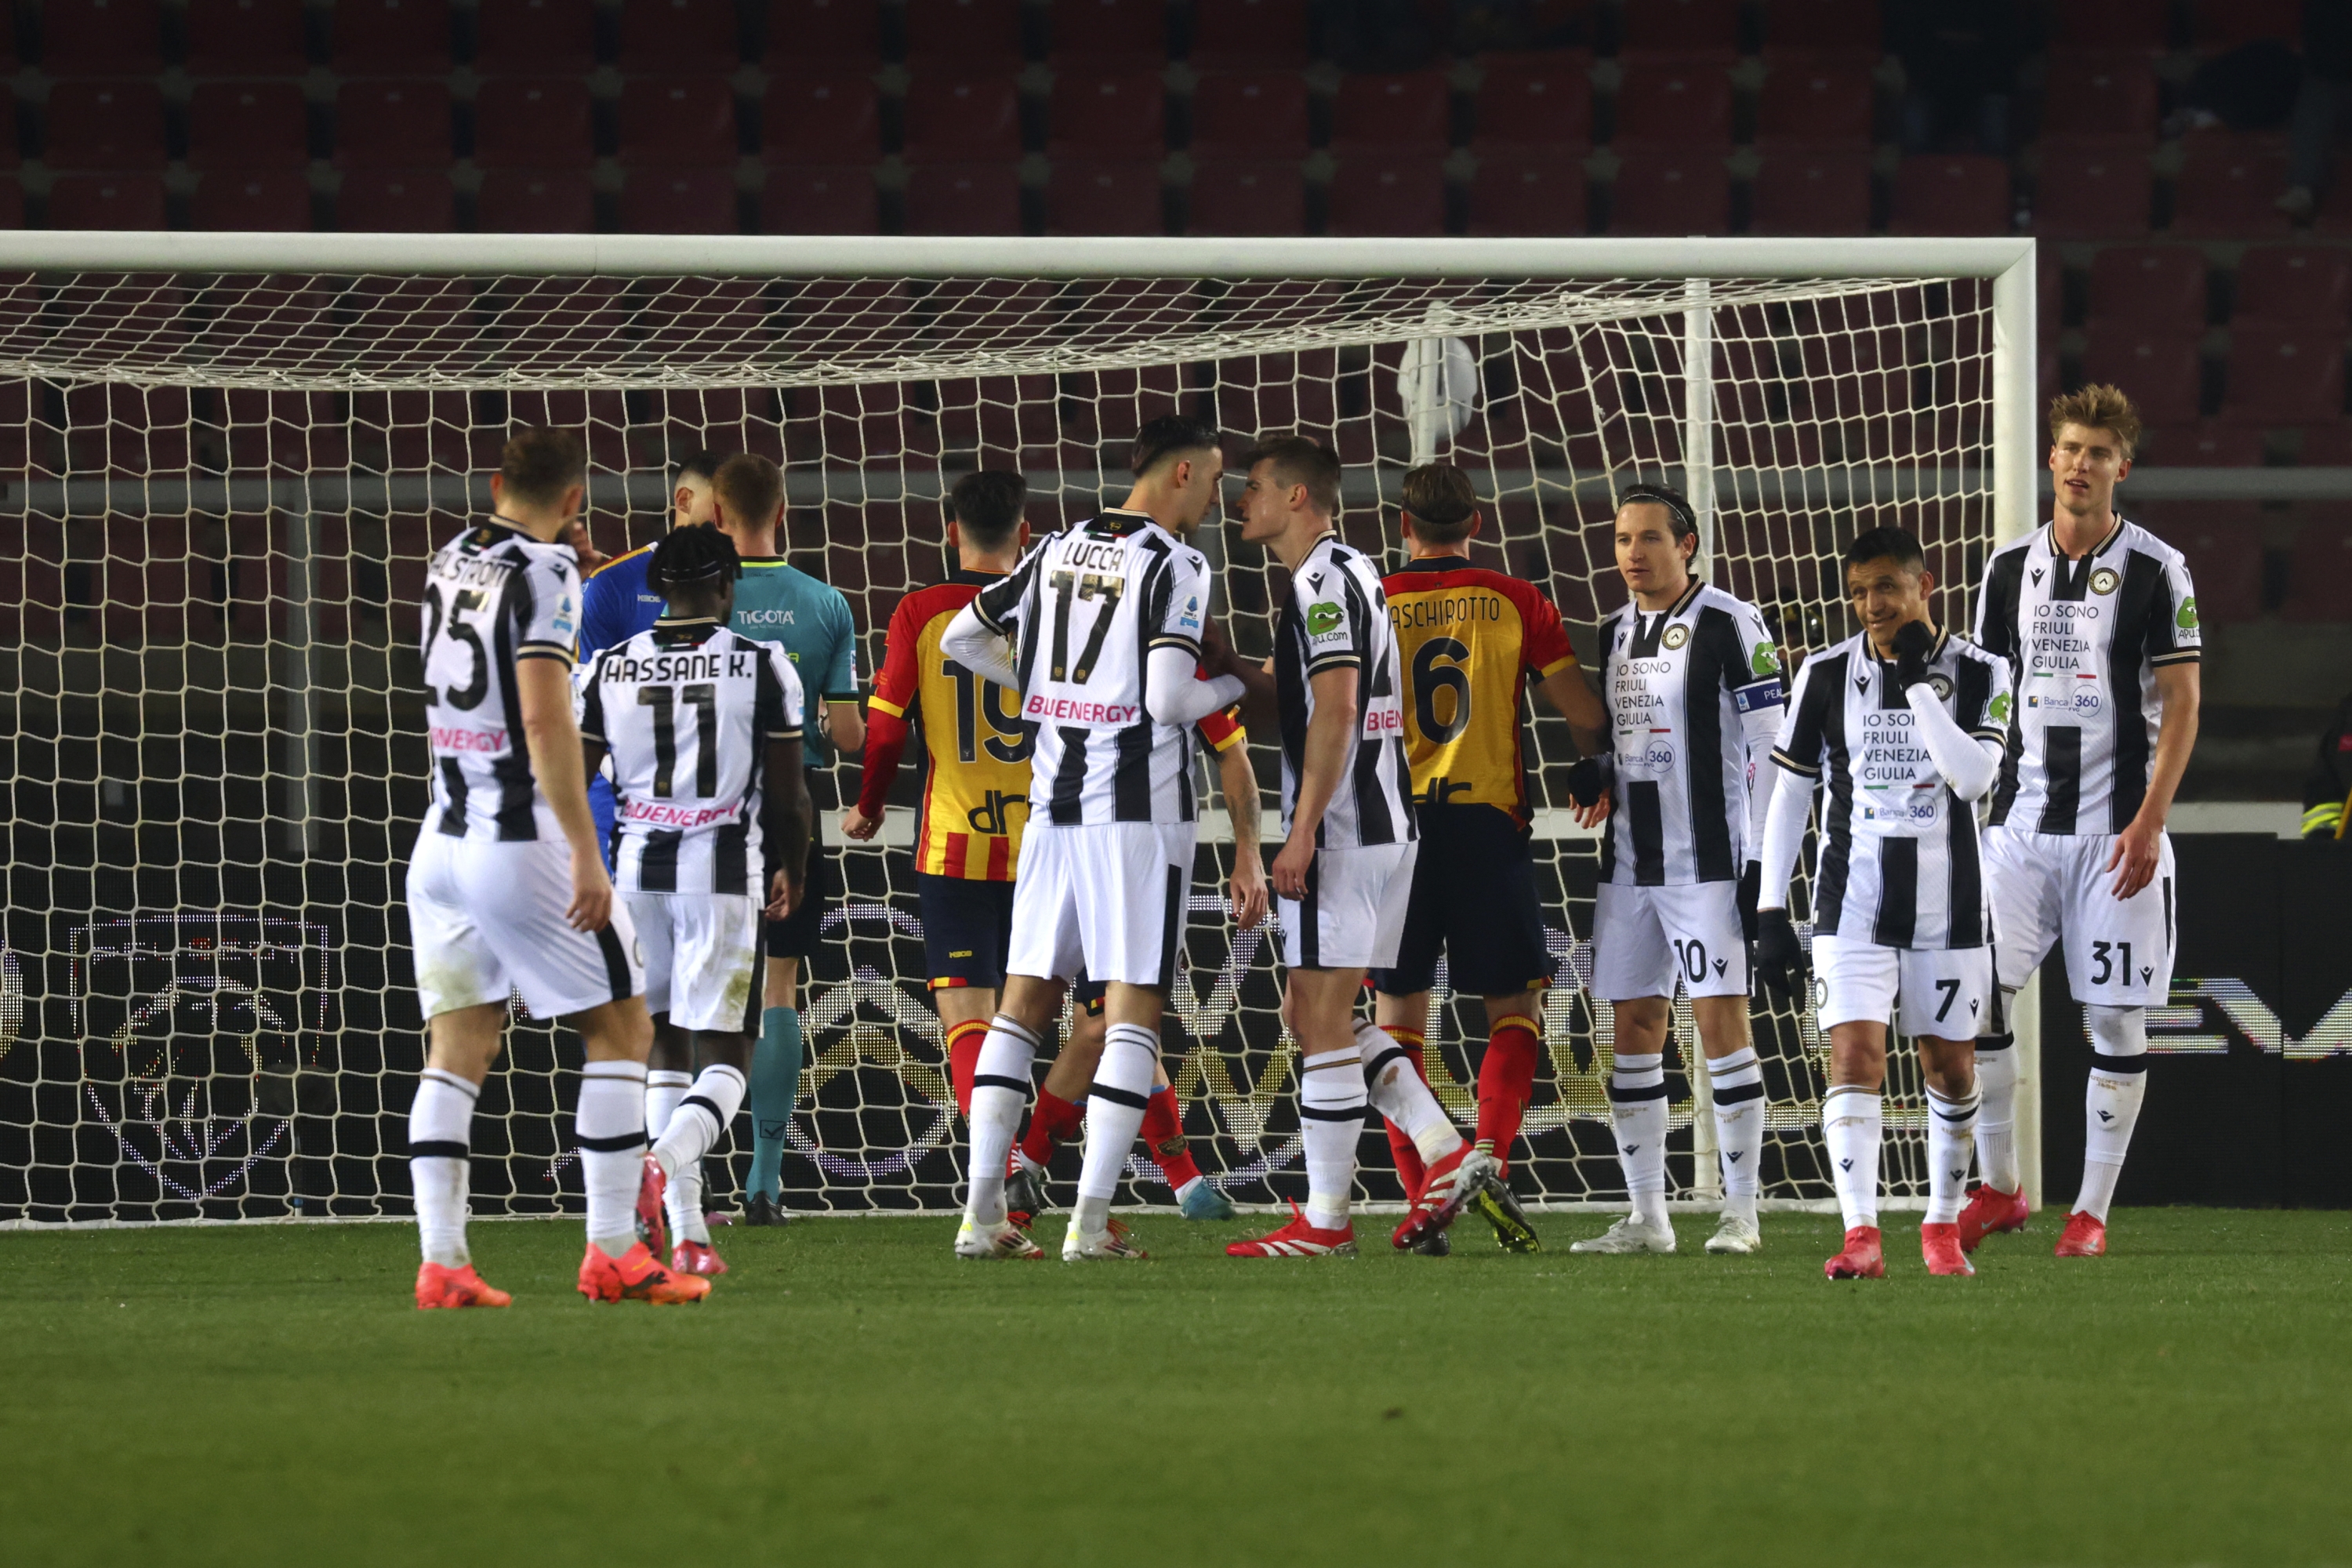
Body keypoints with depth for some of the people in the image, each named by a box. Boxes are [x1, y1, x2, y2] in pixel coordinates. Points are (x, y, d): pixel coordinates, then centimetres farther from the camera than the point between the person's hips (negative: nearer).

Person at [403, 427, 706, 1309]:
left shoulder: (449, 565, 10)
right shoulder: (544, 577, -12)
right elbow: (544, 717, -21)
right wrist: (585, 855, -21)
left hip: (442, 839, 7)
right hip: (522, 841, -7)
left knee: (458, 1050, 6)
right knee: (620, 1029, 4)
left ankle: (441, 1261, -4)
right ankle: (612, 1253, -1)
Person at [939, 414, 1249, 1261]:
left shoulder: (1057, 551, 10)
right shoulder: (1175, 567, -10)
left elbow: (959, 638, 19)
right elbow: (1168, 699, -19)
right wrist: (1234, 685, 0)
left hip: (1054, 804, 6)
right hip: (1139, 811, -6)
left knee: (1023, 1004, 11)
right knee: (1133, 1013, -2)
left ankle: (981, 1213, 8)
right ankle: (1091, 1223, -8)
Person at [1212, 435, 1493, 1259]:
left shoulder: (1324, 581, -12)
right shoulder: (1344, 574, 20)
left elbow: (1335, 708, -20)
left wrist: (1301, 833, -22)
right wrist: (1227, 663, 13)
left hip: (1341, 831, -10)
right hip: (1384, 828, 10)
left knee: (1322, 1021, -6)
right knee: (1310, 1014, 14)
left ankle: (1325, 1220, -4)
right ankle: (1447, 1153, 7)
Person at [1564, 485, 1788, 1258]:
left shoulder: (1730, 626, -8)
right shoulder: (1616, 633, 14)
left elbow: (1768, 746, -10)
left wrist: (1762, 860, -14)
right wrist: (1595, 774, 2)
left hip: (1708, 864, -7)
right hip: (1630, 865, 7)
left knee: (1721, 1022, -7)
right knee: (1634, 1030, 6)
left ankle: (1741, 1214, -3)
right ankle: (1647, 1217, 12)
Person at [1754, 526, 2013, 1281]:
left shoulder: (1978, 673, -2)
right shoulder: (1827, 674, 1)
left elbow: (1973, 778, -17)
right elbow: (1789, 794, 5)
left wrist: (1918, 682, -18)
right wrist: (1771, 912, 1)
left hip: (1949, 903, 0)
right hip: (1854, 903, 0)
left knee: (1951, 1066, 9)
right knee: (1855, 1055, -15)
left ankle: (1943, 1225, 26)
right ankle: (1861, 1234, -22)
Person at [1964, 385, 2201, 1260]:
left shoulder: (2155, 572, -3)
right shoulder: (2011, 568, 9)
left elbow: (2181, 705, -6)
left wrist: (2148, 822, -14)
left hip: (2116, 829, -4)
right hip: (2021, 820, 4)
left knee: (2115, 1016, -1)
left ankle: (2093, 1211, 6)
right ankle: (1998, 1188, 9)